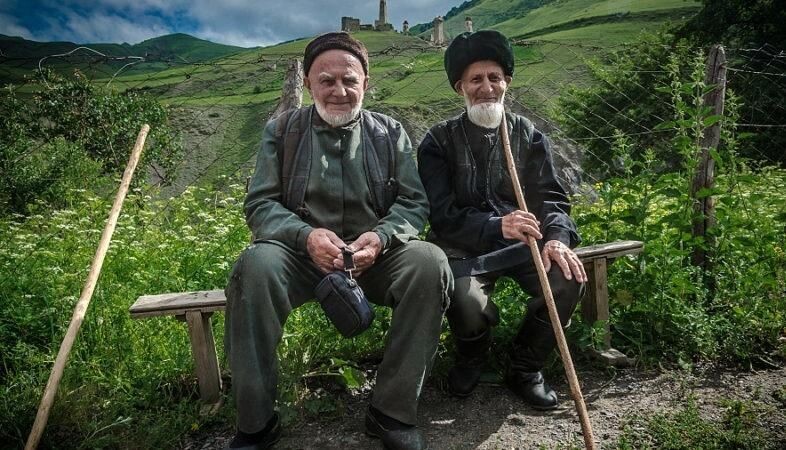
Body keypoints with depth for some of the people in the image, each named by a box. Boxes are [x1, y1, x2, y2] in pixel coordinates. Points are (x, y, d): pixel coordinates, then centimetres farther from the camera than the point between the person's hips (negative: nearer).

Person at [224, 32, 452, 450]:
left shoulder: (389, 132, 9)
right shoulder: (281, 130, 7)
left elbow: (414, 203, 4)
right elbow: (259, 204, 0)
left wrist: (381, 236, -19)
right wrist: (306, 235, -20)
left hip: (375, 254, 1)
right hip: (302, 253, 0)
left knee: (430, 262, -28)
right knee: (255, 266, -32)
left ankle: (392, 411, -14)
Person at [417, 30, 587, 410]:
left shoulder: (530, 136, 7)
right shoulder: (439, 142, -2)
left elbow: (551, 198, 1)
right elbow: (442, 216, -12)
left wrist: (557, 238, -24)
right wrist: (497, 227, -31)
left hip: (523, 244, 3)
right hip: (465, 249, -3)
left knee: (569, 278, -25)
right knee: (468, 303, -32)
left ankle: (525, 367, 4)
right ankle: (471, 356, 10)